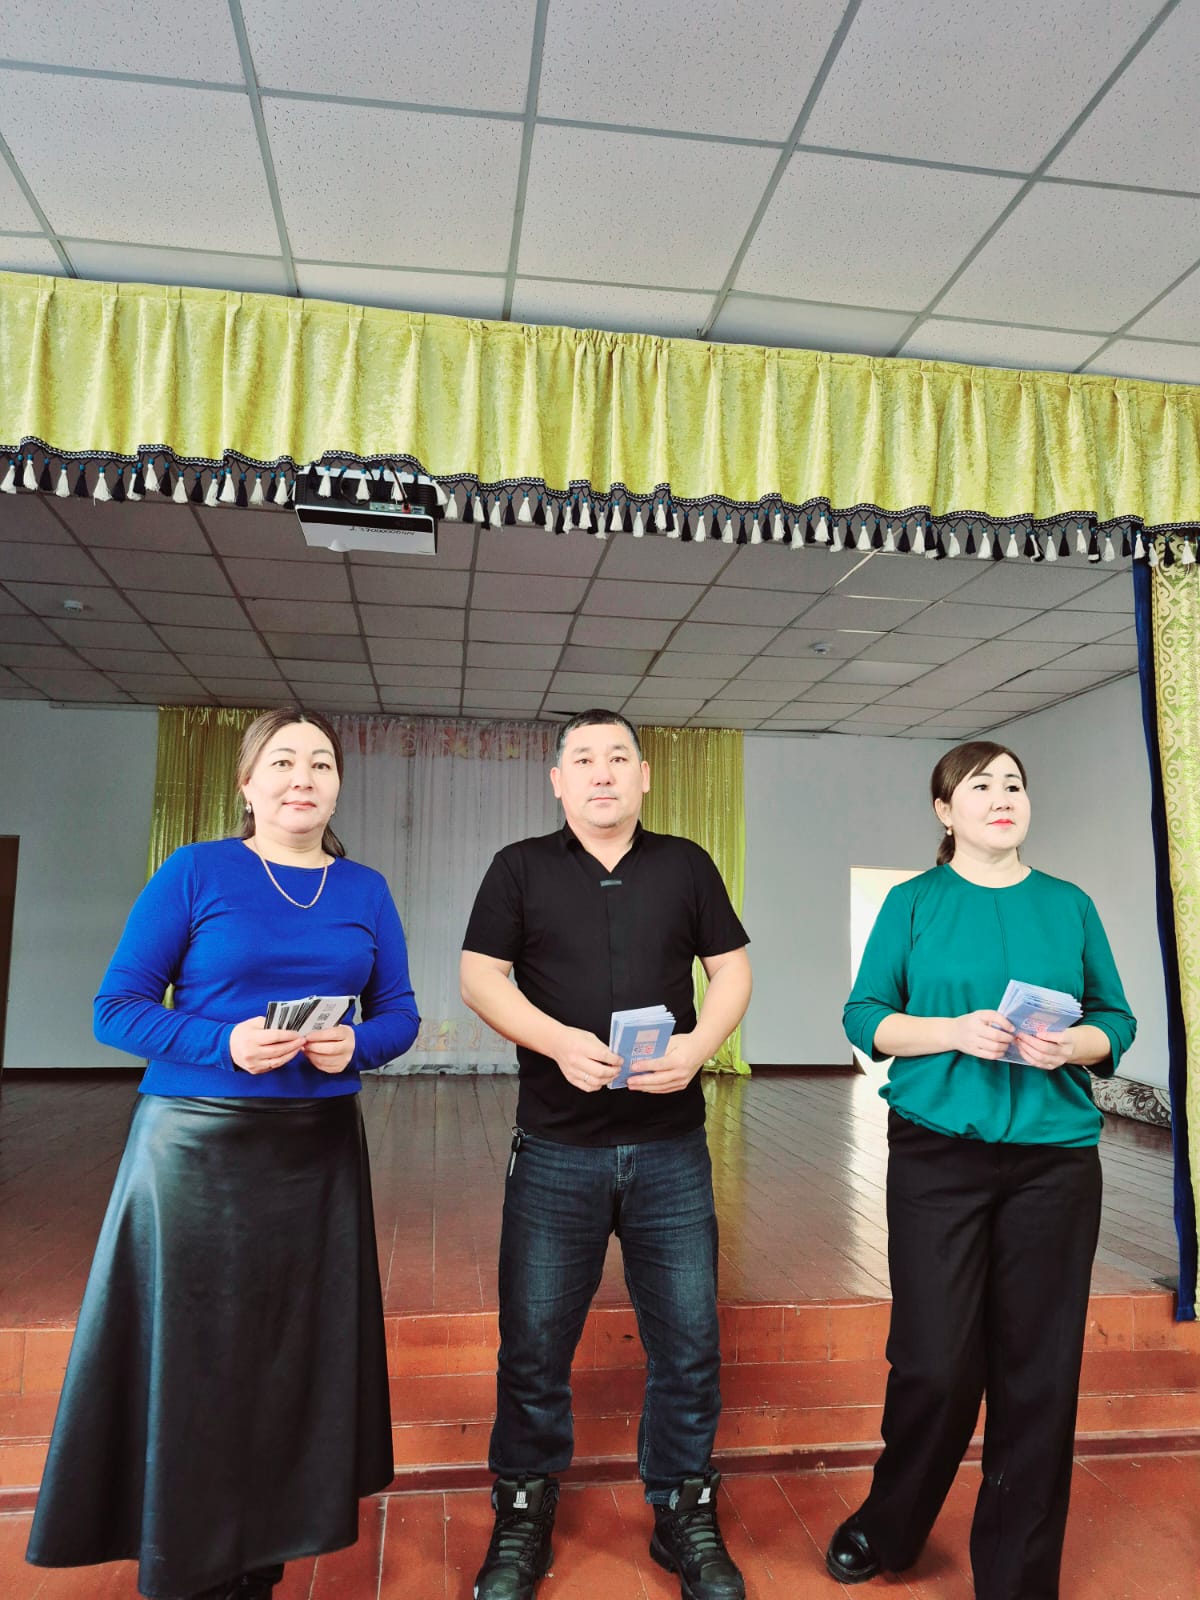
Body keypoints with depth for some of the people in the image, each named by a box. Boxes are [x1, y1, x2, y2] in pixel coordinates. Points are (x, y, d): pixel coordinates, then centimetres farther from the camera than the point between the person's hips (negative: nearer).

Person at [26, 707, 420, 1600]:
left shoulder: (365, 891, 5)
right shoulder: (194, 872, -5)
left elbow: (399, 1014, 7)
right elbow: (117, 1008, -7)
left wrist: (356, 1046, -15)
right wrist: (225, 1043, -21)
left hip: (321, 1150, 4)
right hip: (197, 1146, -3)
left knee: (298, 1356, 12)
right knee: (191, 1362, 6)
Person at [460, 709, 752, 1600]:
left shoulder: (687, 866, 6)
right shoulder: (521, 868, 3)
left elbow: (732, 969, 7)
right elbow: (481, 976, -3)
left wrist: (701, 1043, -12)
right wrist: (558, 1040, -19)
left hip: (672, 1148, 1)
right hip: (556, 1150, -1)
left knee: (689, 1343, 10)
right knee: (534, 1344, 10)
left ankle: (685, 1516, 32)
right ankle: (524, 1517, 33)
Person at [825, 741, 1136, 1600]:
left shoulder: (1069, 906, 8)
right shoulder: (913, 903, 2)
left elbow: (1116, 1020, 8)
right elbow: (865, 1017, -2)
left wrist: (1073, 1046, -12)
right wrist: (954, 1030, -17)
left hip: (1055, 1157, 2)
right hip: (939, 1152, -2)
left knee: (1038, 1368, 6)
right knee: (935, 1359, 1)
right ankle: (887, 1530, 30)